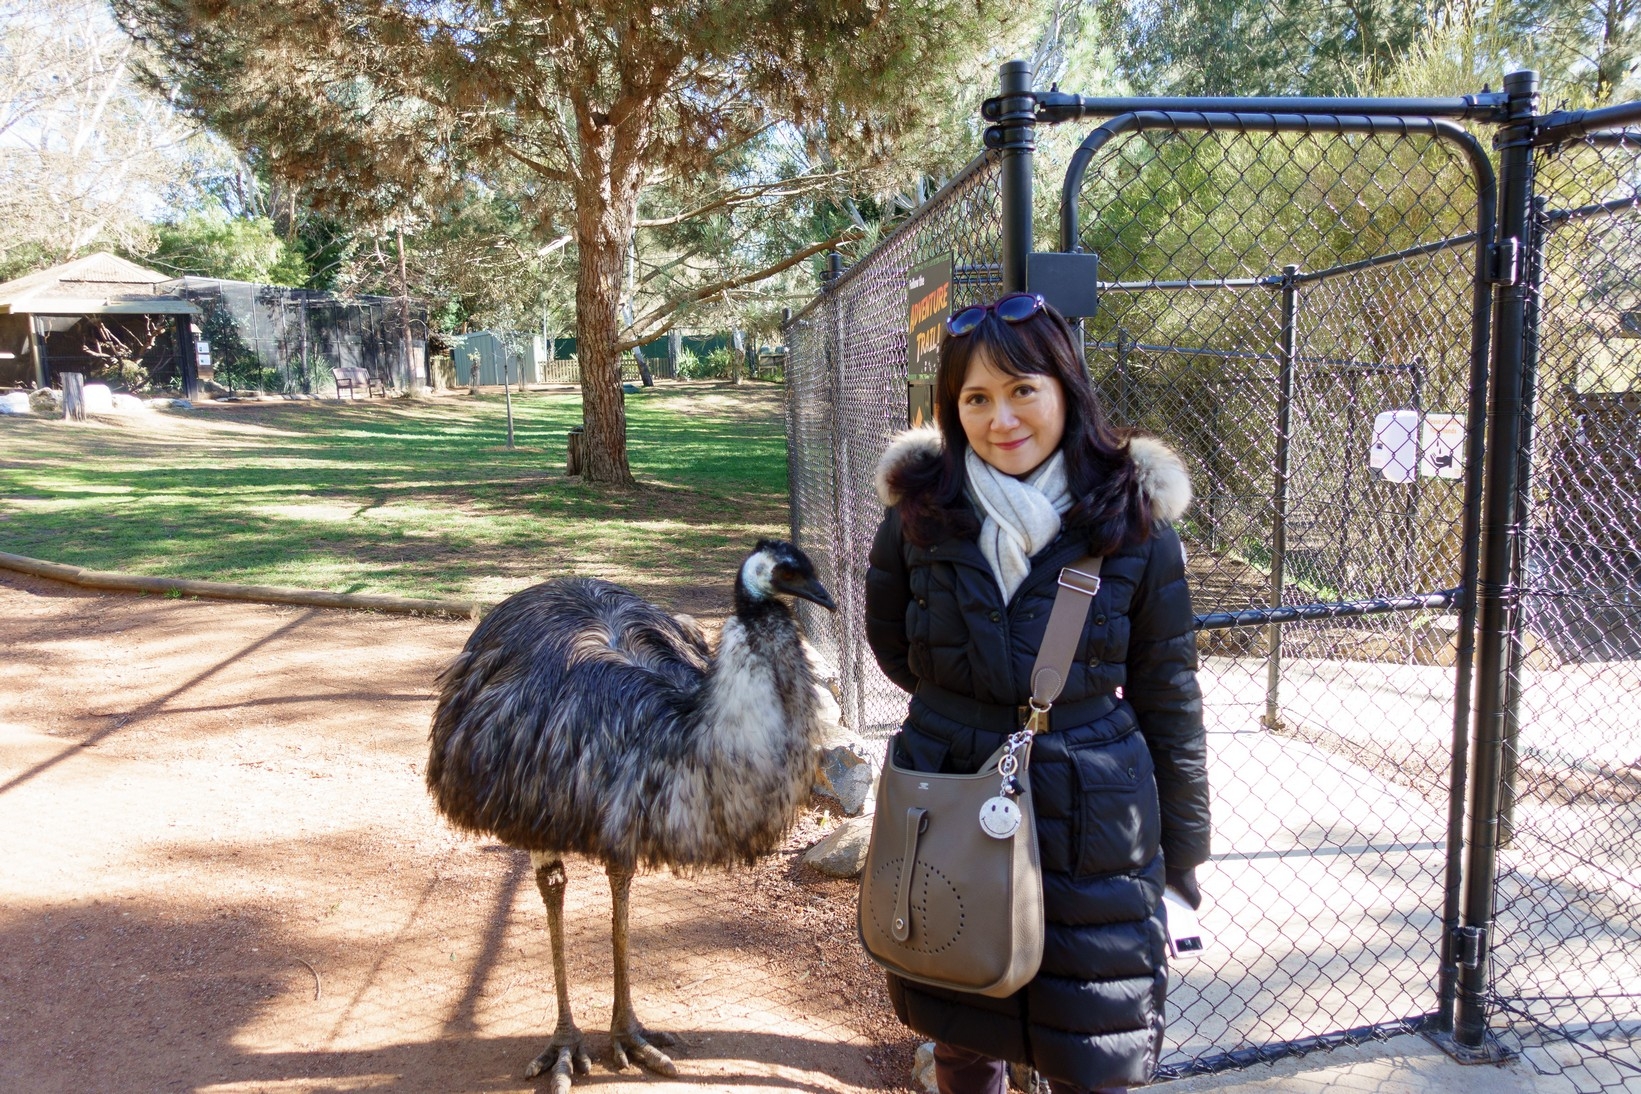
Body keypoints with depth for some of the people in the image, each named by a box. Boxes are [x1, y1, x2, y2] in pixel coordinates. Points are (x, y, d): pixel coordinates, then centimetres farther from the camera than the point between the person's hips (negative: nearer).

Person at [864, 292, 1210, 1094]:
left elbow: (1168, 696, -1)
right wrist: (958, 705, 9)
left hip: (1091, 830, -1)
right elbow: (890, 642, 13)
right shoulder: (920, 510, -5)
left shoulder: (1135, 523, -8)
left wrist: (1183, 847, 3)